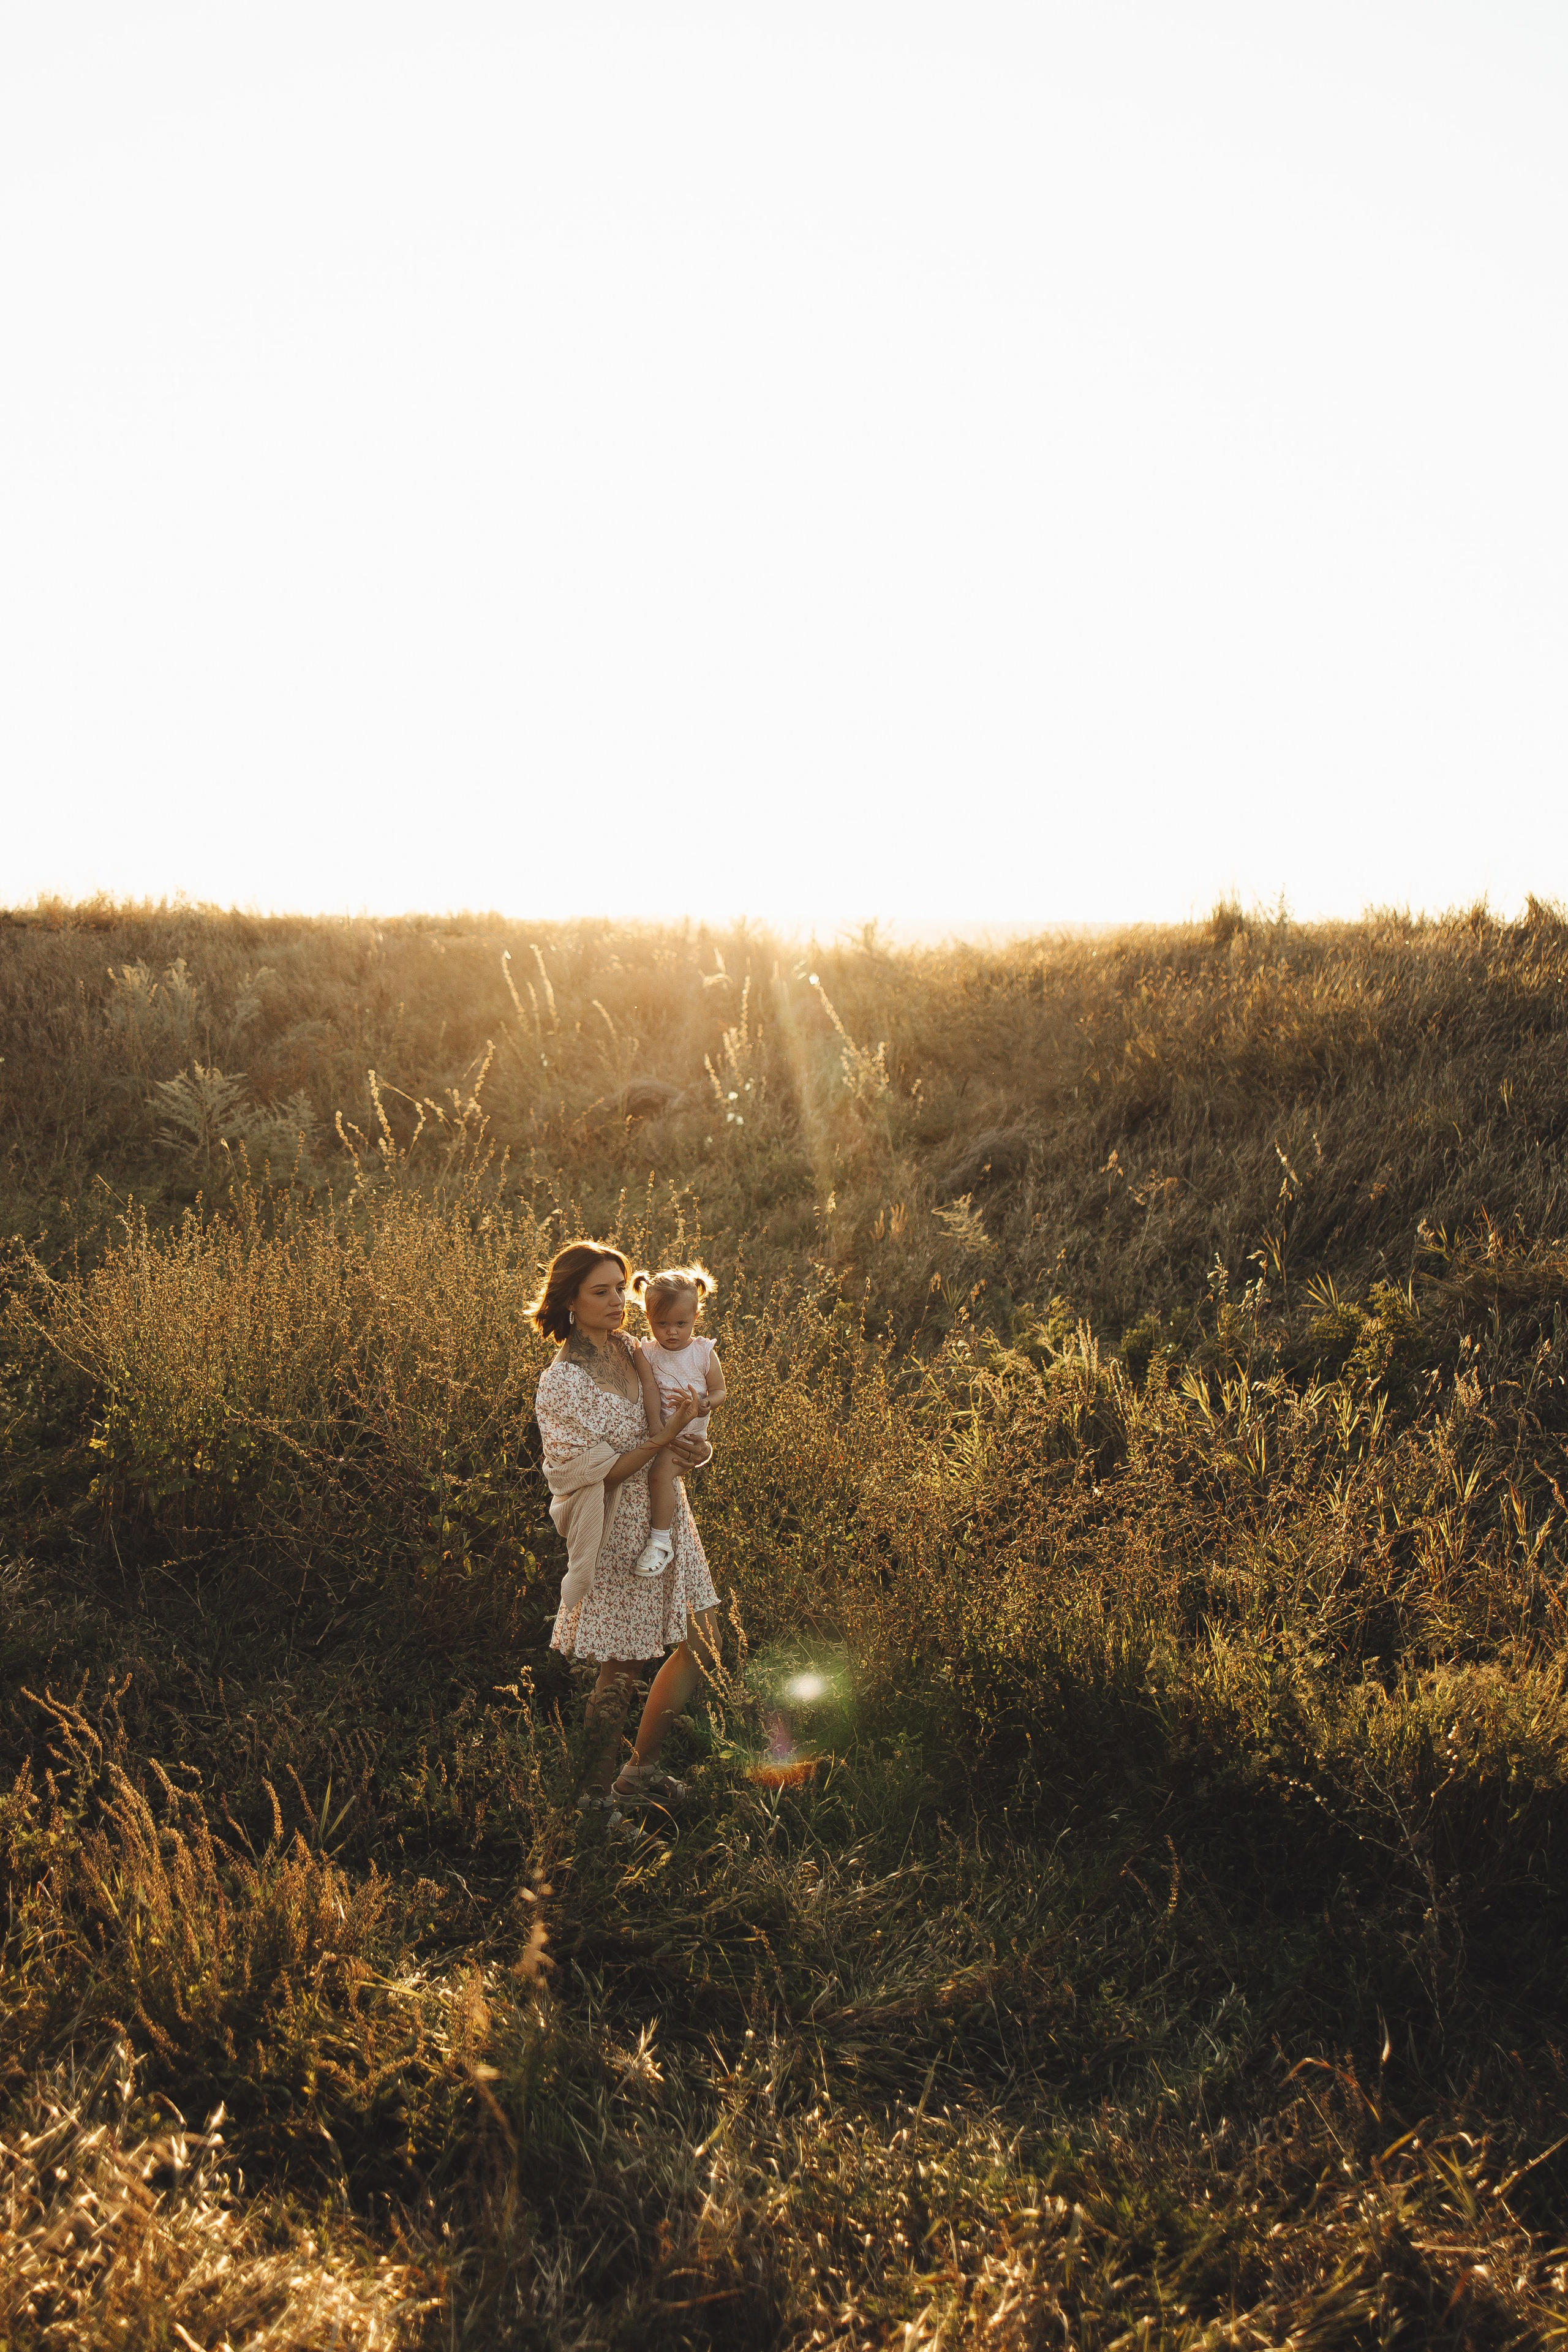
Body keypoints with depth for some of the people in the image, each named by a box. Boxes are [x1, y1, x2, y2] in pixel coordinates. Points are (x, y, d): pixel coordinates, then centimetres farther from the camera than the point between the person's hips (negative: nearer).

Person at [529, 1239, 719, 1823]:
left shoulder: (632, 1353, 5)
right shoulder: (561, 1383, -17)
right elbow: (598, 1471, -18)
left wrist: (691, 1446, -9)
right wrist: (663, 1439, -23)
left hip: (667, 1518, 8)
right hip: (618, 1533, -7)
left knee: (702, 1644, 12)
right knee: (621, 1667, 4)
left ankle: (642, 1769, 28)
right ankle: (596, 1793, 24)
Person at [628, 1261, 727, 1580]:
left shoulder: (704, 1352, -5)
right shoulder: (646, 1353, -4)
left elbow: (721, 1392, -1)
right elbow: (650, 1392, -12)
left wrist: (704, 1405, -24)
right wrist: (657, 1430, -25)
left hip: (689, 1431, -4)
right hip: (658, 1429, 4)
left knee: (661, 1472, -24)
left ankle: (661, 1541, -16)